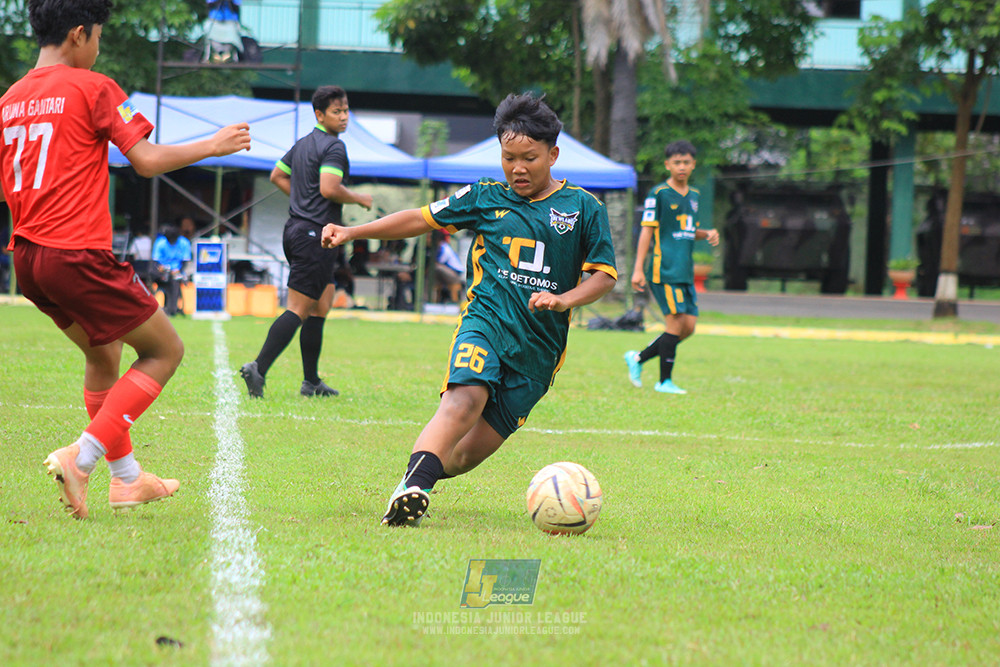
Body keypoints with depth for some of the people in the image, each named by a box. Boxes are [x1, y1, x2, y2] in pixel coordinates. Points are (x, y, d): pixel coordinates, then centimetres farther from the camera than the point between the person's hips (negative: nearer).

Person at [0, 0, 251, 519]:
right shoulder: (91, 88, -7)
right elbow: (147, 160, -10)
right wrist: (215, 145, 2)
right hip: (78, 255, -8)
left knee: (103, 352, 26)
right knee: (164, 350, 5)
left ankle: (126, 478, 28)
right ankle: (82, 456, -9)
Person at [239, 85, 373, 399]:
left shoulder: (302, 144, 16)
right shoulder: (334, 147, -12)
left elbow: (277, 175, 25)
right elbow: (329, 188, -23)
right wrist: (359, 199, -8)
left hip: (296, 229, 10)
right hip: (315, 235, -10)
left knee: (320, 307, 14)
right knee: (299, 310, -11)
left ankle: (311, 381, 15)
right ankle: (258, 369, -19)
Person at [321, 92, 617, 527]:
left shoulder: (584, 209, 7)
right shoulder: (485, 197, 11)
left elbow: (604, 275, 7)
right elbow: (422, 219, 16)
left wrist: (564, 300, -13)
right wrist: (352, 233, 13)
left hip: (540, 345, 1)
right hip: (487, 320, -1)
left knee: (477, 447, -4)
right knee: (466, 398, -31)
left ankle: (417, 481, 19)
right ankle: (413, 488, -44)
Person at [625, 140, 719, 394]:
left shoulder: (693, 196, 16)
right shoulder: (658, 194, -5)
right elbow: (647, 231, -6)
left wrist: (708, 234, 6)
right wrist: (638, 269, -11)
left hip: (686, 272, 7)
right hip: (665, 269, -7)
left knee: (688, 326, 4)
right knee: (676, 322, -11)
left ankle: (638, 358, 17)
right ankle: (665, 381, -2)